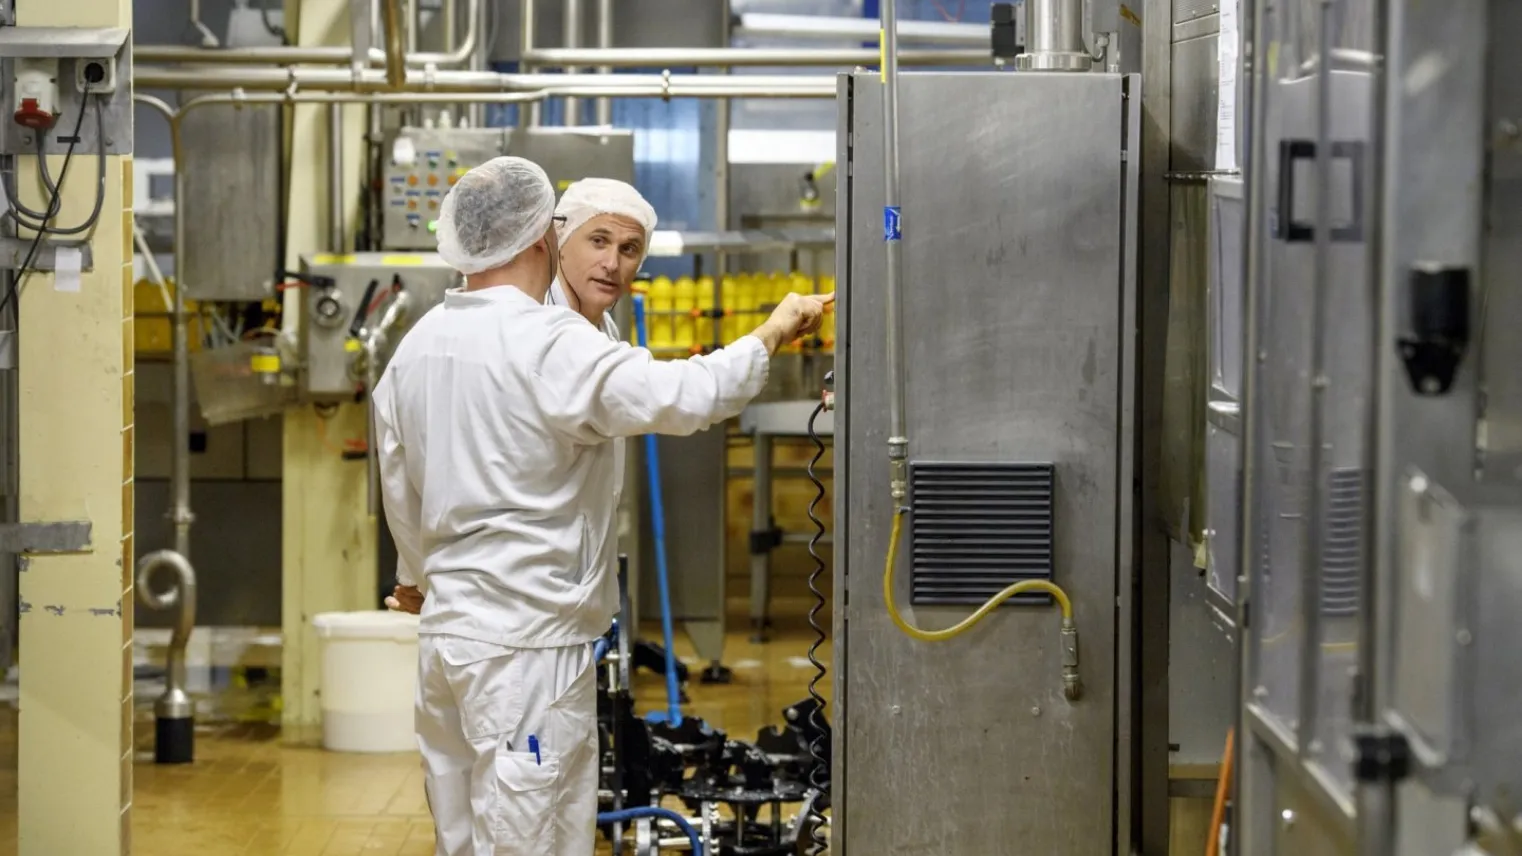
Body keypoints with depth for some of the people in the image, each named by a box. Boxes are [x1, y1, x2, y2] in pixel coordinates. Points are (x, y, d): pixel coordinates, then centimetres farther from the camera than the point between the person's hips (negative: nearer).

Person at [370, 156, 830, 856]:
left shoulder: (414, 347, 8)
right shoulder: (550, 346, -17)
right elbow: (684, 397, -25)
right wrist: (773, 333, -9)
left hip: (444, 633, 8)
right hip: (527, 643, -8)